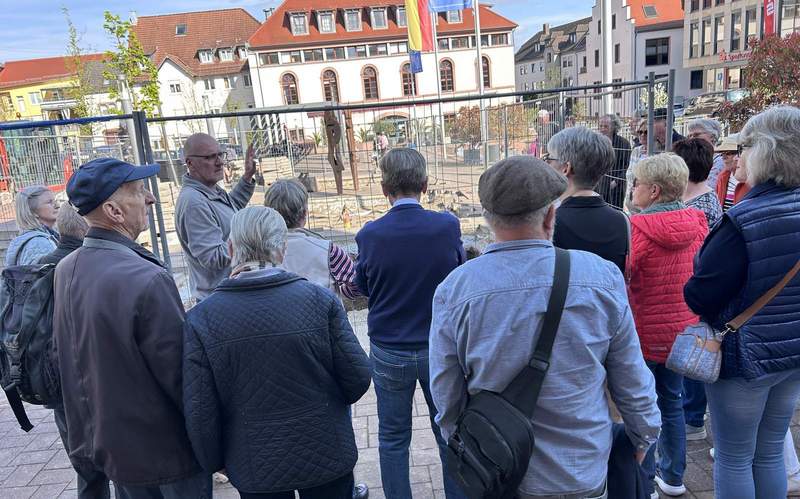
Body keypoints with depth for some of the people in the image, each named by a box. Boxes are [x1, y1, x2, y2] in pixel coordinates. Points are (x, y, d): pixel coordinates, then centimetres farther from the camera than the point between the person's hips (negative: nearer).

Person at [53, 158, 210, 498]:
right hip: (165, 452, -7)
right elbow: (178, 373, -24)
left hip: (107, 444, 8)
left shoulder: (65, 270, -2)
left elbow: (63, 356, 9)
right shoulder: (147, 279, -28)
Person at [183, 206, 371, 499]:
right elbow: (357, 378, -11)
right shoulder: (319, 299, -17)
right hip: (326, 458, -1)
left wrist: (214, 462, 7)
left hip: (254, 470, 1)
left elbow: (198, 412, -11)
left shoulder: (201, 318, -14)